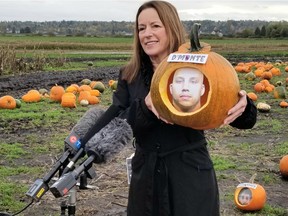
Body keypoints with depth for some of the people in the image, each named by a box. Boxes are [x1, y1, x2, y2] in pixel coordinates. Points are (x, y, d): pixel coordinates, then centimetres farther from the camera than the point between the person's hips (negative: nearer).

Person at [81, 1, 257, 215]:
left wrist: (244, 105, -28)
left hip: (192, 177, -3)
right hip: (145, 178, 3)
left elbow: (246, 120, -6)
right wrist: (145, 106, -23)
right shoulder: (129, 75, 3)